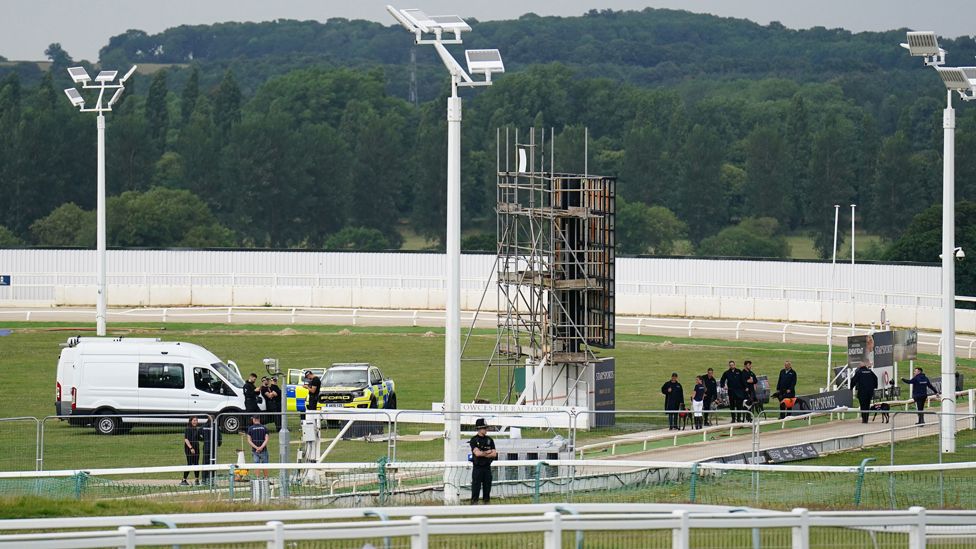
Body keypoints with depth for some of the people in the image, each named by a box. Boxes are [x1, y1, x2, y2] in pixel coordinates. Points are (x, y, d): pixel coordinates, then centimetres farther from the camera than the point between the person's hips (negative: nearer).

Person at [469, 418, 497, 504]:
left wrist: (482, 453, -9)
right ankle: (474, 503, -4)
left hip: (487, 467, 4)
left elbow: (494, 454, 1)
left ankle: (487, 502, 10)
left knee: (487, 487, 5)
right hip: (477, 467, -4)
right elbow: (477, 453, -15)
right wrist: (488, 452, -5)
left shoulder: (489, 440, 10)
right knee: (476, 487, -6)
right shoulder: (474, 440, -3)